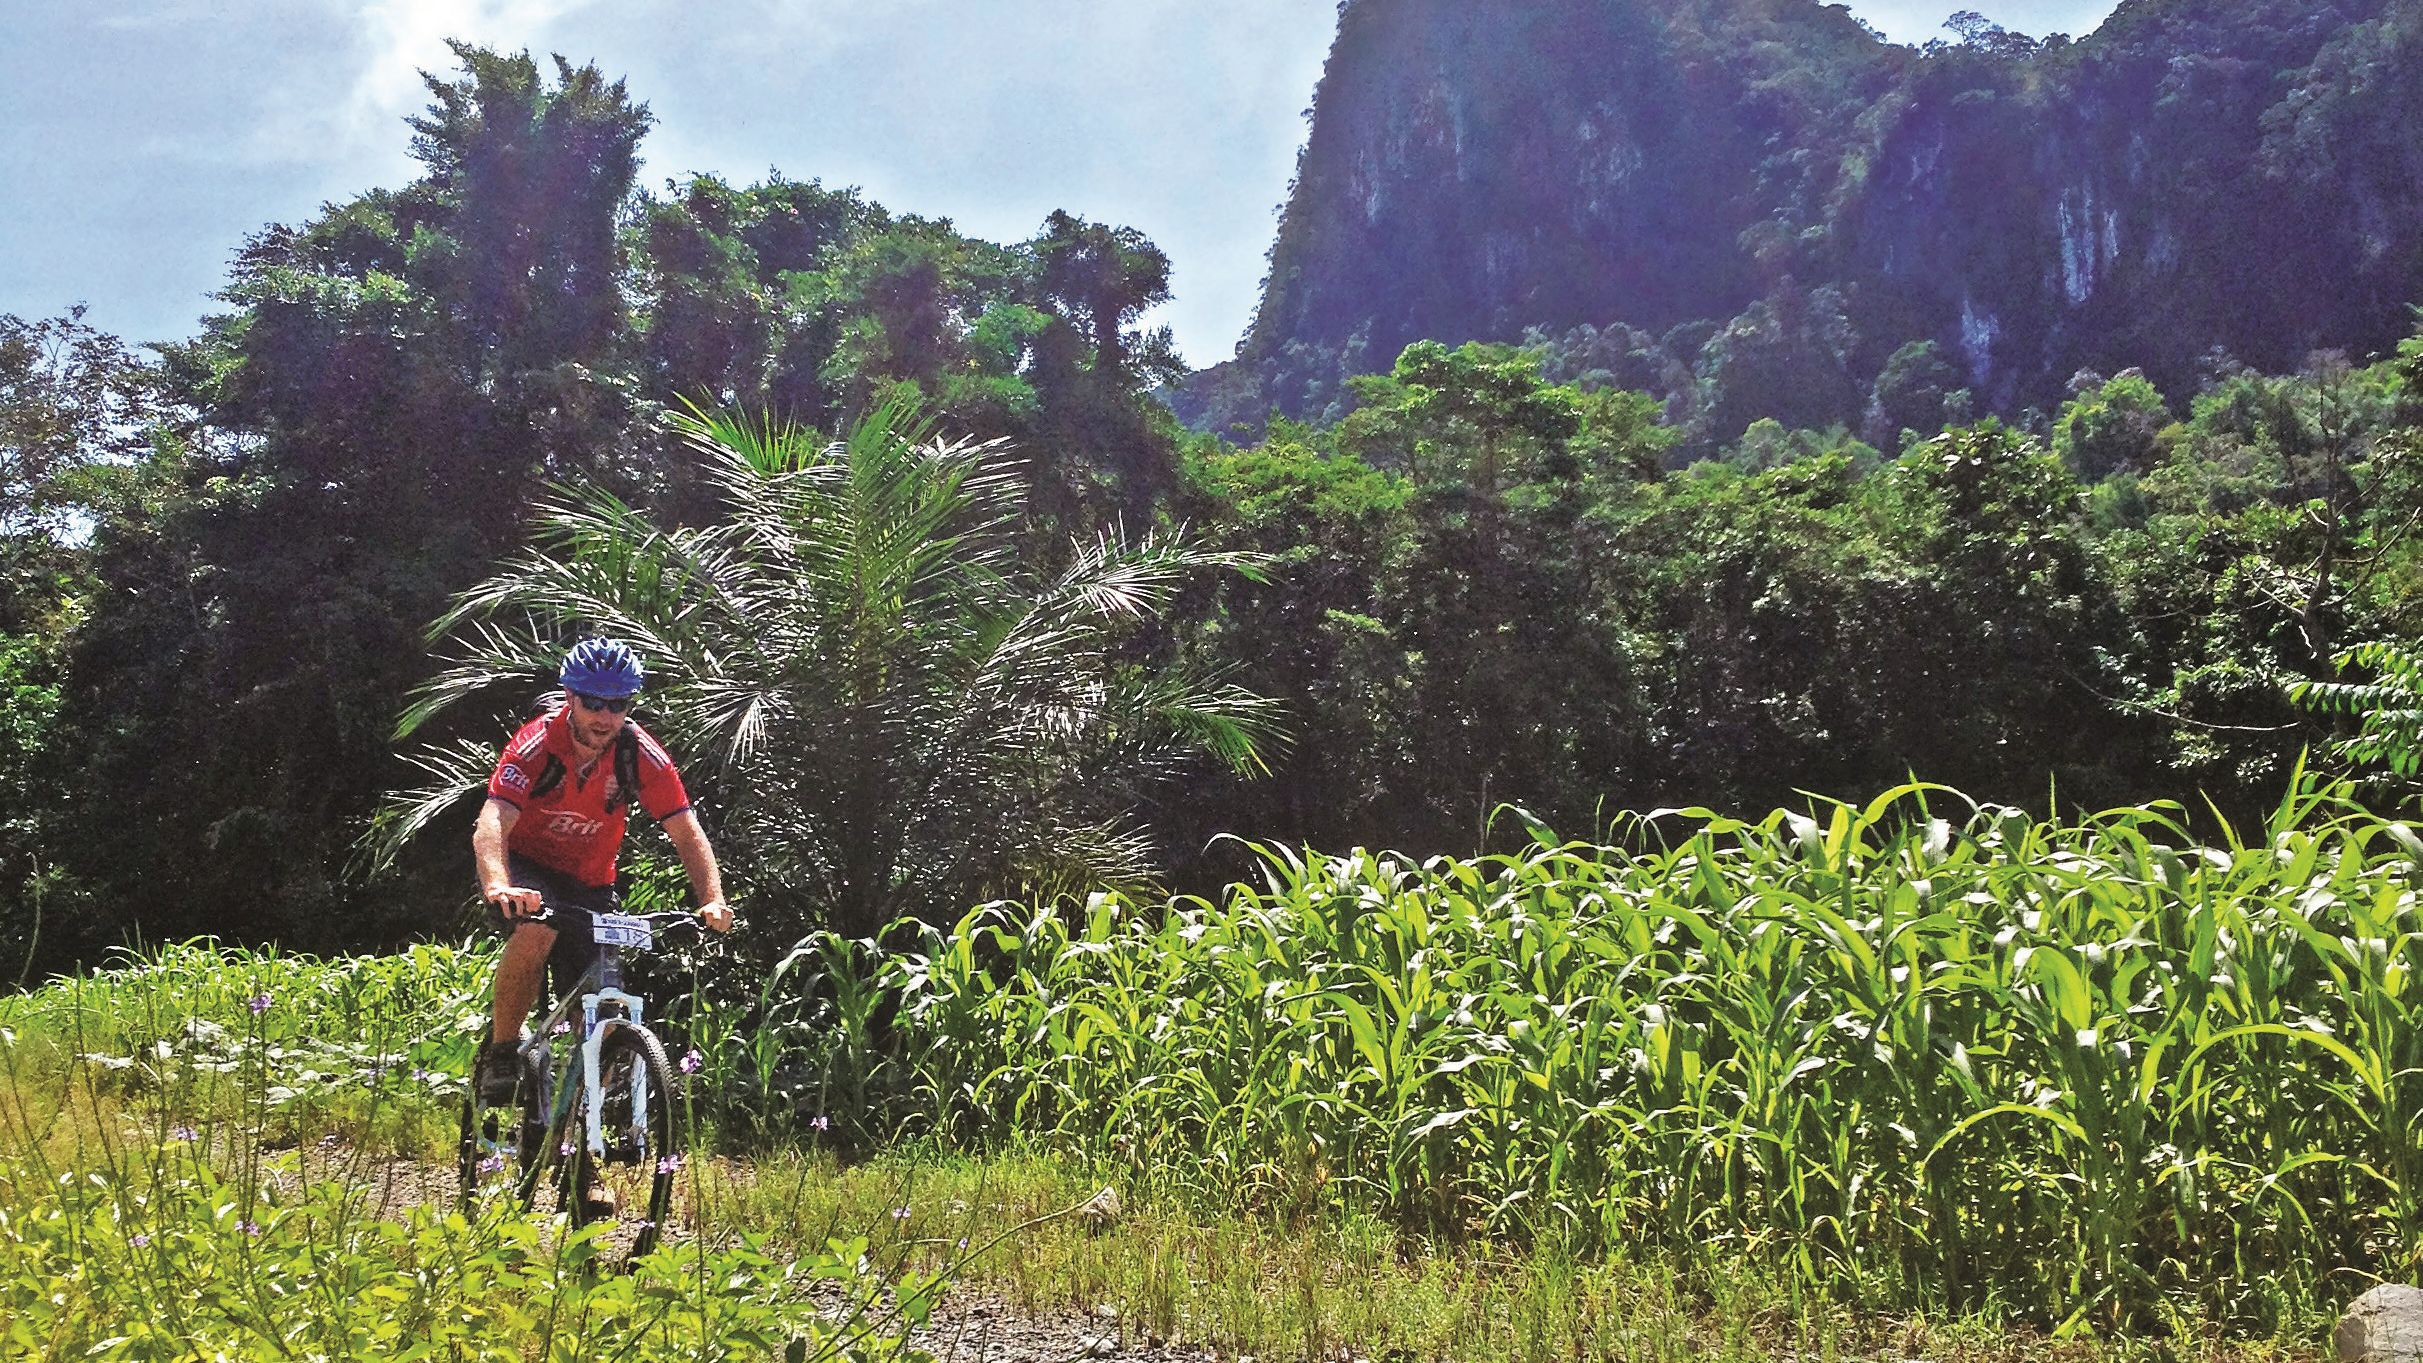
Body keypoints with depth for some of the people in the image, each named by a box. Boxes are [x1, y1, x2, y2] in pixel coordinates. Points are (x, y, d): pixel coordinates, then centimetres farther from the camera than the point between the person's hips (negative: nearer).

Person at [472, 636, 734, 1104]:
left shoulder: (642, 755, -18)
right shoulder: (537, 744, -24)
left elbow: (687, 834, -17)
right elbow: (491, 825, -36)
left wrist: (713, 900, -34)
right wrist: (498, 886, -56)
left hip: (589, 883, 2)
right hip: (525, 864, -2)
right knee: (536, 930, -36)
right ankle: (500, 1050, -15)